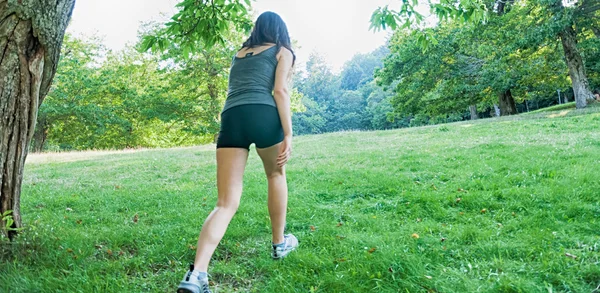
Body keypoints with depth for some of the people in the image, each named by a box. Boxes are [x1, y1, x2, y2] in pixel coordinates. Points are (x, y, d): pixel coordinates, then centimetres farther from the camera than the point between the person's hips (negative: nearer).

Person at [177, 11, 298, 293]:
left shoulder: (239, 53, 31)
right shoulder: (283, 51, 16)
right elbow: (280, 91, 1)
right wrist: (288, 135, -4)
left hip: (230, 118, 4)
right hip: (262, 114, -3)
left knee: (226, 203, -1)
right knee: (276, 174, 24)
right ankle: (279, 243, 31)